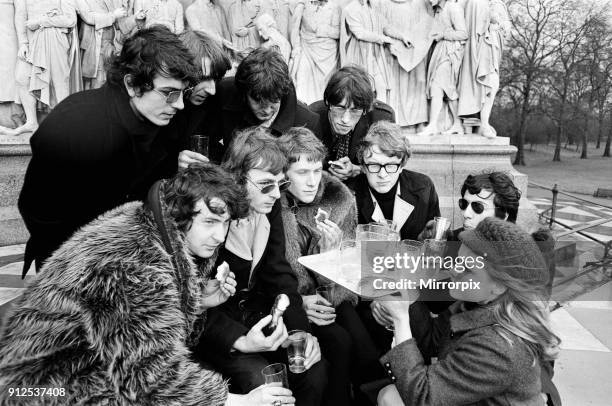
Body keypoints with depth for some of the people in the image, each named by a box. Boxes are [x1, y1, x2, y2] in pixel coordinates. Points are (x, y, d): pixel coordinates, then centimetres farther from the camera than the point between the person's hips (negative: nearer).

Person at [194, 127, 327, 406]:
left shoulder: (269, 208, -5)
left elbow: (279, 273, 0)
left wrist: (301, 330, -12)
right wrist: (239, 341, -32)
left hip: (257, 313, 5)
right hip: (211, 322, -5)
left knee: (315, 371, -11)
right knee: (262, 380, -25)